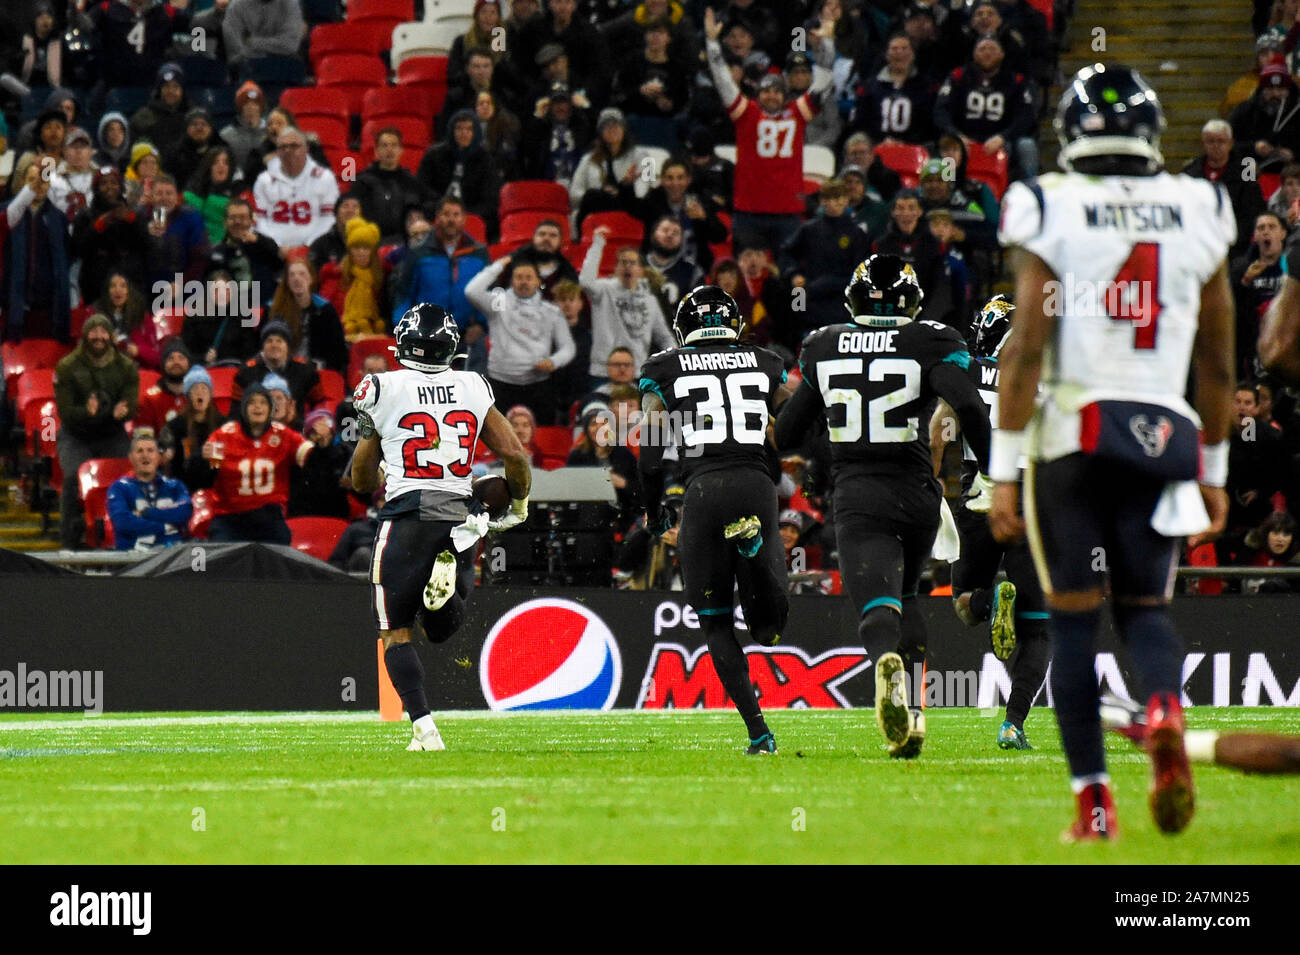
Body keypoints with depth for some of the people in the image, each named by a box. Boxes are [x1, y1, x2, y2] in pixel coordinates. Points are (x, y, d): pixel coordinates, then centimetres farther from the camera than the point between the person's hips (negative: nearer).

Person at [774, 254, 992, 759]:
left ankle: (889, 662, -49)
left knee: (876, 605, -13)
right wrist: (996, 475, -8)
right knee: (904, 595, 24)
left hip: (857, 496, -1)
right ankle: (910, 709, 12)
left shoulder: (824, 349, 8)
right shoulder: (930, 344, 0)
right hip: (918, 492, 1)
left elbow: (786, 435, 15)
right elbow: (968, 406, -16)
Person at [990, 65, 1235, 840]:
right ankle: (1165, 711, -20)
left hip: (1071, 432, -2)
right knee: (1144, 603, 13)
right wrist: (1215, 471, 20)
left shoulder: (1051, 214, -4)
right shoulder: (1198, 216, 6)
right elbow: (1217, 362, 11)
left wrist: (1004, 471, -5)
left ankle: (1094, 798, 2)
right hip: (1165, 433, 2)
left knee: (1074, 614, 7)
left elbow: (1026, 349, -8)